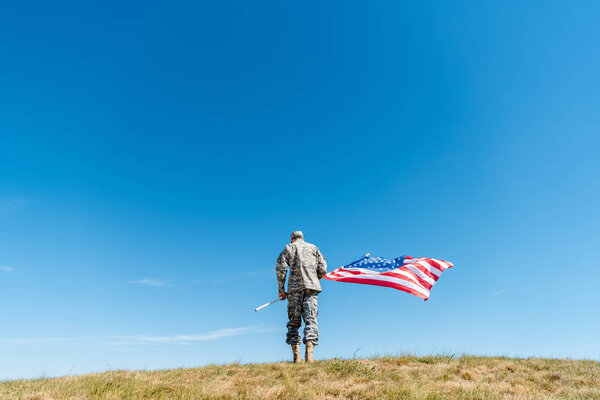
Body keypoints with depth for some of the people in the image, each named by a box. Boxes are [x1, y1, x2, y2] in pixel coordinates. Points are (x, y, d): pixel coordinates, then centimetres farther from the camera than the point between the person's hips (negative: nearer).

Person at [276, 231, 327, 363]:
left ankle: (296, 356, 3)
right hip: (311, 287, 1)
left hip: (295, 288, -1)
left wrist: (281, 290, 6)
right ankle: (309, 352, -20)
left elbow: (280, 269, 1)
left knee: (293, 321, 6)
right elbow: (323, 269, 9)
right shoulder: (313, 247, 18)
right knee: (310, 319, -4)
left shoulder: (288, 248, 13)